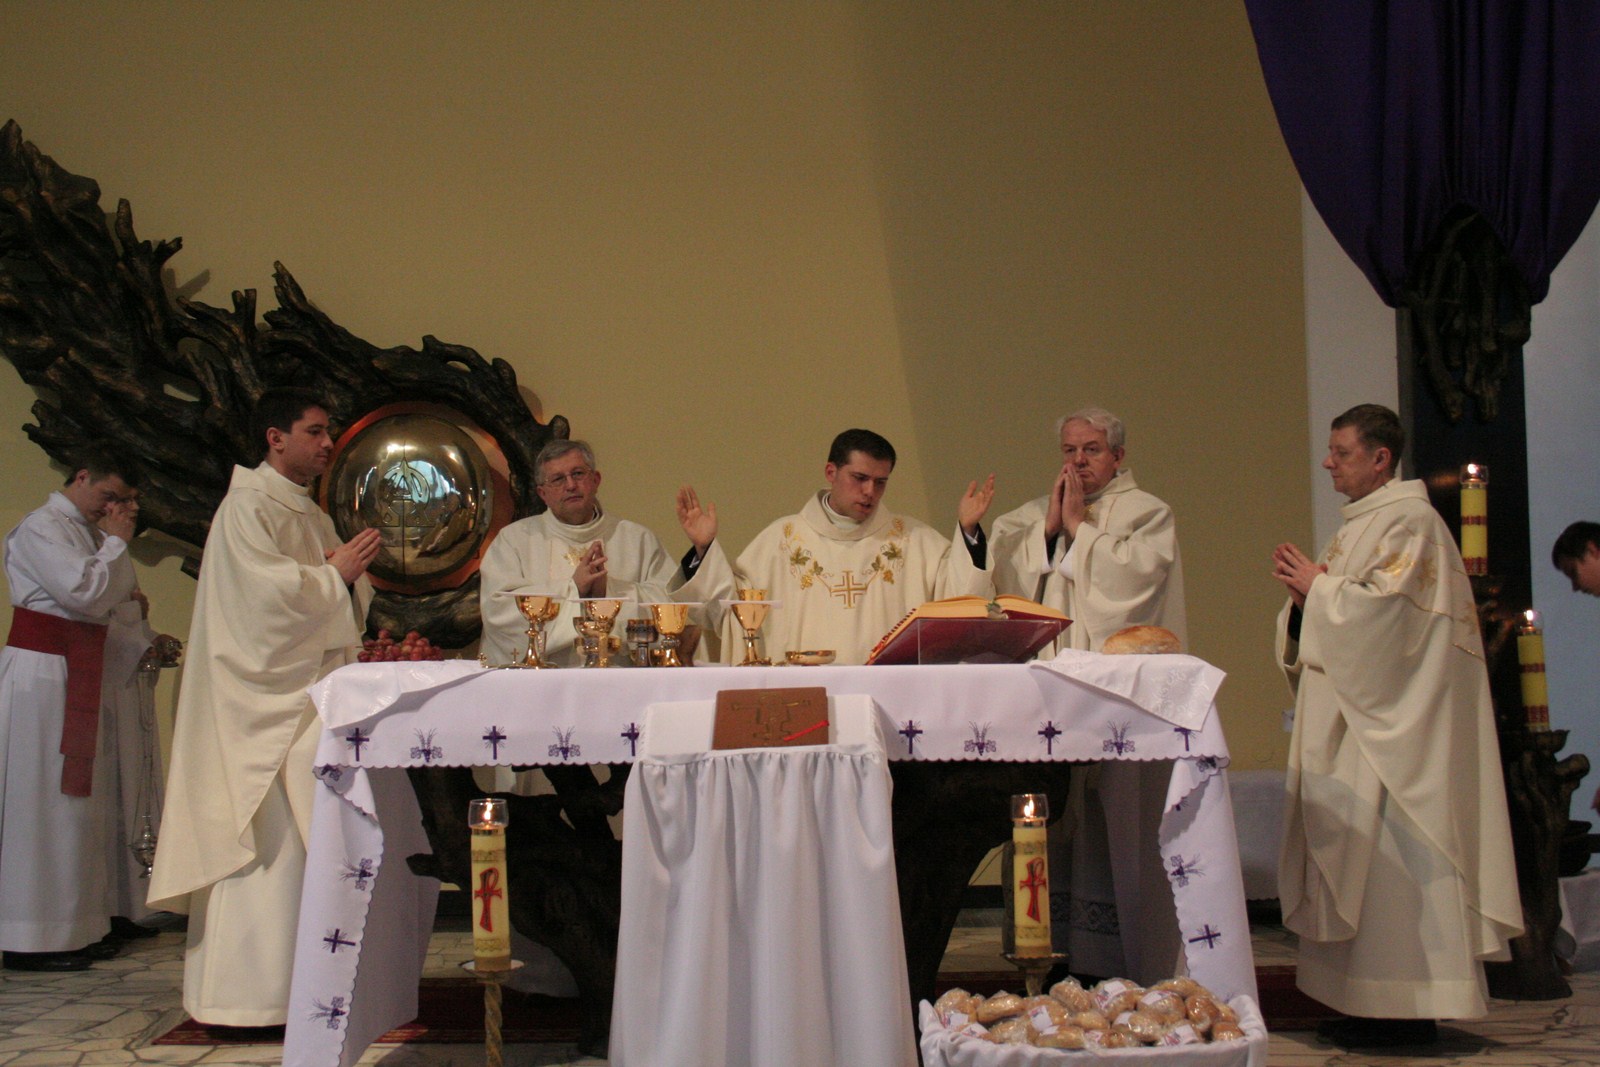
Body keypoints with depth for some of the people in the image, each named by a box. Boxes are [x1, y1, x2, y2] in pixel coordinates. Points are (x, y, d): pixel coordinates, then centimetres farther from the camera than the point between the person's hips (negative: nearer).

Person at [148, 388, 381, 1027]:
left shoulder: (311, 514, 19)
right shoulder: (248, 507, -8)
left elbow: (341, 604, 21)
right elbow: (267, 589, -20)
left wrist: (353, 571, 0)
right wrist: (335, 573, -9)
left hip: (308, 694, 9)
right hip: (262, 696, -9)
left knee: (300, 840, 8)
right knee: (266, 839, -10)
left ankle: (291, 982, 12)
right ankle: (246, 995, -5)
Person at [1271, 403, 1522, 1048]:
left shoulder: (1411, 521, -9)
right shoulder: (1360, 526, 19)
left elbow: (1385, 608, -20)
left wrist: (1319, 586, -7)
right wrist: (1305, 596, 3)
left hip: (1391, 720, -9)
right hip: (1351, 719, 9)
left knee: (1391, 854, -9)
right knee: (1357, 855, 6)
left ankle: (1407, 1009, -5)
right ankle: (1368, 1005, 9)